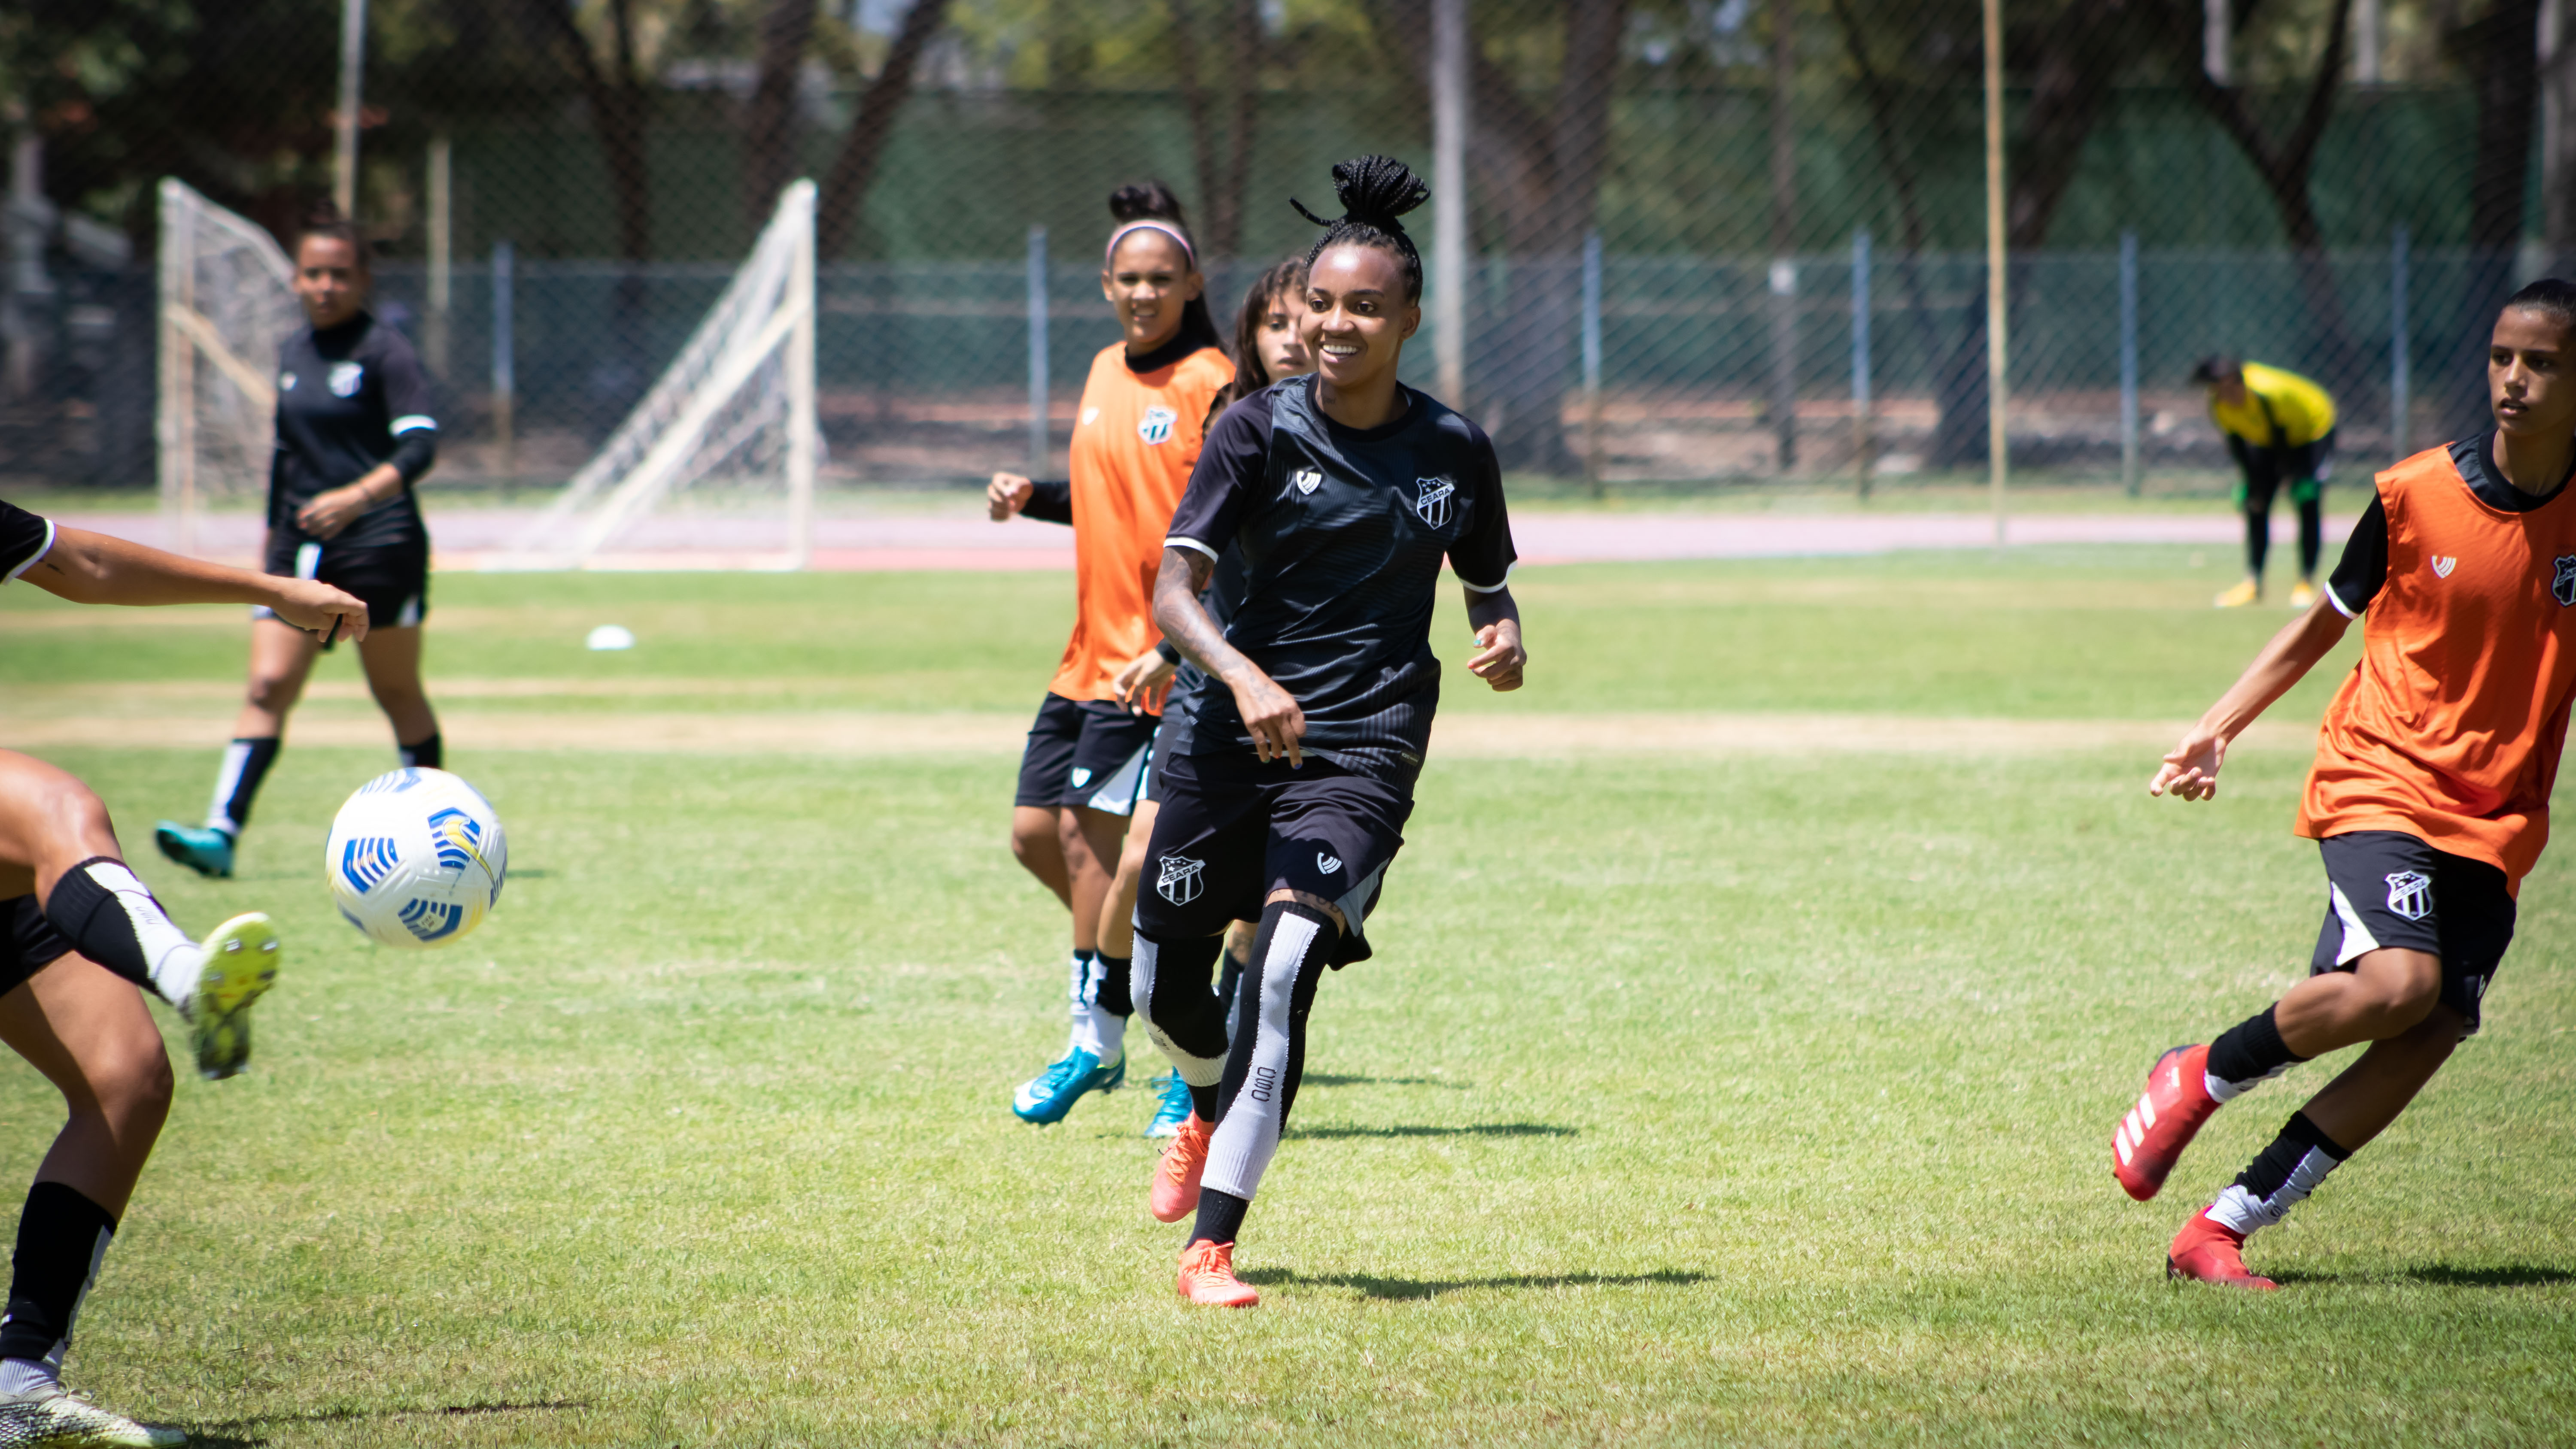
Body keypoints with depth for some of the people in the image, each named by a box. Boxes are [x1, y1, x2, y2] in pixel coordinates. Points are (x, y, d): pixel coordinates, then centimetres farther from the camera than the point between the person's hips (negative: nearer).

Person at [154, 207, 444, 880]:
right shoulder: (293, 354, 14)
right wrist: (274, 532, 26)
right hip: (300, 548, 5)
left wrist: (357, 497, -32)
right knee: (268, 686, -7)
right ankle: (221, 833, -17)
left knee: (396, 692, 5)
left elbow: (419, 447, -17)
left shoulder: (385, 352, -7)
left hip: (378, 546, -5)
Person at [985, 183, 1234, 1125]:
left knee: (1091, 832, -9)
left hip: (1157, 655, -8)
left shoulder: (1212, 385, -11)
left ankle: (1098, 1038, 3)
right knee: (1035, 833, 9)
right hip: (1091, 649, 8)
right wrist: (1032, 498, 8)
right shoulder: (1106, 374, 13)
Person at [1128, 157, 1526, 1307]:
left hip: (1363, 752, -1)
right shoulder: (1260, 430, -5)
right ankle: (1212, 1112, 48)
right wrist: (1243, 678, -33)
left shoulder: (1453, 450, 3)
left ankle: (1210, 1246, -20)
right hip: (1227, 733, 1)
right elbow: (1174, 588, -15)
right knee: (1164, 988, 10)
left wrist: (1502, 635, -4)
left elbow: (1487, 584, 20)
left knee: (1286, 964, -22)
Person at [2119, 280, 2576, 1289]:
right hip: (2382, 780, -3)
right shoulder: (2417, 495, -4)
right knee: (2399, 982, -28)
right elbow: (2324, 625, 9)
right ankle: (2198, 1080, -2)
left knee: (2431, 1035, -12)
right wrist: (2217, 730, 1)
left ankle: (2221, 1230, -6)